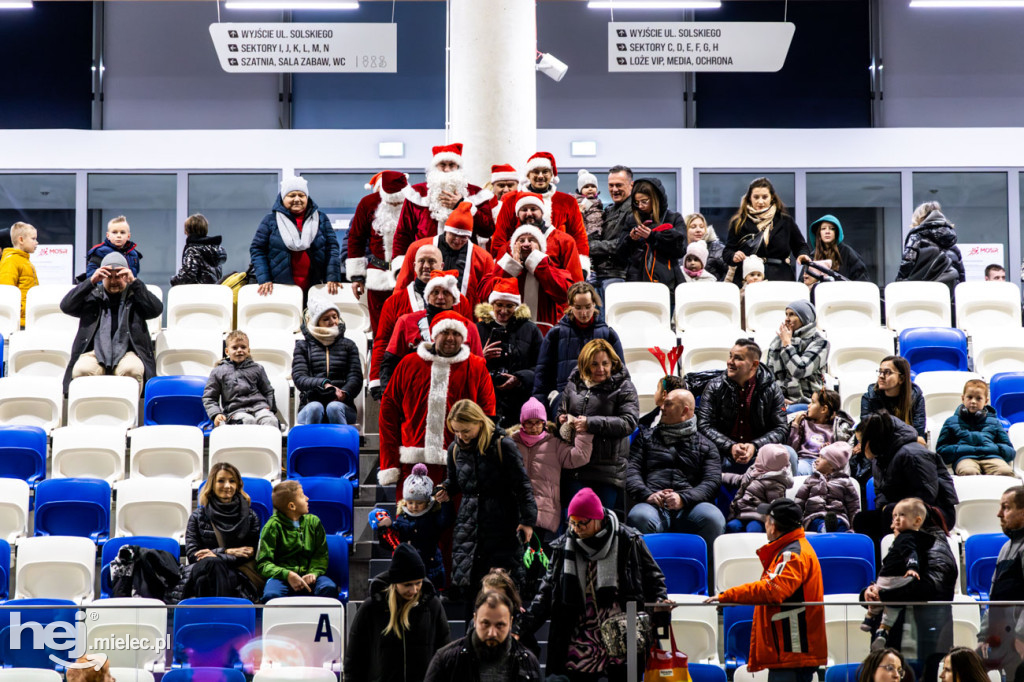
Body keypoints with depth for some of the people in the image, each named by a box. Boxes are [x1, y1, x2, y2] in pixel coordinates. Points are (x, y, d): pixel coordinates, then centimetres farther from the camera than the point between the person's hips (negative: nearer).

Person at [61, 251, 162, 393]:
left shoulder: (135, 296, 18)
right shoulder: (93, 295, 20)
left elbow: (156, 310, 1)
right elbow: (66, 306, 6)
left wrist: (134, 282, -5)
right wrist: (91, 282, -2)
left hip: (127, 353, -1)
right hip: (95, 352, 1)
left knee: (132, 370, -35)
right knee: (82, 370, -33)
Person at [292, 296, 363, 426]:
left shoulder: (348, 345, 21)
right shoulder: (303, 346, 18)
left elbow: (356, 378, 8)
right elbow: (299, 378, 3)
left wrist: (343, 393, -16)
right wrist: (324, 384, -17)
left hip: (342, 405, 0)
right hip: (310, 403, 0)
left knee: (334, 407, -34)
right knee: (315, 408, -35)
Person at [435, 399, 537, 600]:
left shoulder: (502, 445, -9)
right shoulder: (455, 449, 6)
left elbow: (522, 484, -6)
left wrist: (527, 520, -9)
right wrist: (446, 490, -2)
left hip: (502, 522, -5)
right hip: (468, 522, 5)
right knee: (461, 580, 2)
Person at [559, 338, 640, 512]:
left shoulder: (624, 387, 0)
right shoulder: (574, 384, 14)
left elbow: (629, 422, -13)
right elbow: (561, 411, 30)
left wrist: (591, 423, -18)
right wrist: (561, 419, 4)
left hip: (609, 470, -4)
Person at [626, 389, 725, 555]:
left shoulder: (705, 446, 22)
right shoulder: (647, 436, 27)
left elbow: (712, 481, 7)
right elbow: (631, 471, 13)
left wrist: (683, 499, -13)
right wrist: (646, 494, -9)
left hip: (689, 507, 0)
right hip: (654, 506, 0)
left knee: (713, 518, -35)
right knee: (639, 517, -37)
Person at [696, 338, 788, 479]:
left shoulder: (771, 390, 4)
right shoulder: (714, 387, 5)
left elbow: (781, 428, 0)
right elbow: (704, 425, -3)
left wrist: (755, 446, -19)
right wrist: (730, 447, -19)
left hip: (758, 454, 0)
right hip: (724, 455, 0)